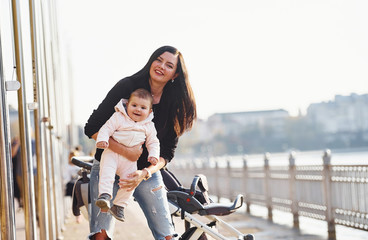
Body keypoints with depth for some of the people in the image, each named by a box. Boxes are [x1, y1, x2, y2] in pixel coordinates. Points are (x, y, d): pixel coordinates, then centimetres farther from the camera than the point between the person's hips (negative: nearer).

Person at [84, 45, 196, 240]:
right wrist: (125, 152, -22)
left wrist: (144, 173, -21)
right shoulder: (127, 86, -12)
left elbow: (167, 152, -3)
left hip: (147, 172, 3)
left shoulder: (174, 105, -2)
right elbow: (92, 128, -14)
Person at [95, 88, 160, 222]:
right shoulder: (118, 117, -3)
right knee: (106, 172, -27)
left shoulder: (149, 126, 9)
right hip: (112, 152, -2)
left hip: (129, 159, 3)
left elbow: (153, 142, 16)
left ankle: (119, 205, -4)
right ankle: (104, 195, -32)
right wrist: (102, 140, -27)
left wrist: (153, 155, -2)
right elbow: (106, 129, -7)